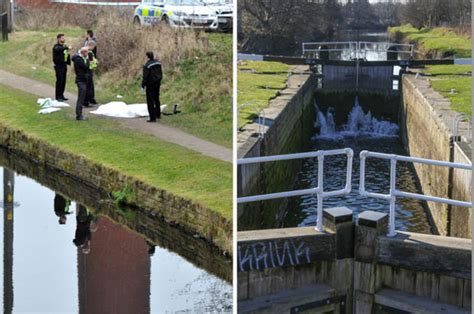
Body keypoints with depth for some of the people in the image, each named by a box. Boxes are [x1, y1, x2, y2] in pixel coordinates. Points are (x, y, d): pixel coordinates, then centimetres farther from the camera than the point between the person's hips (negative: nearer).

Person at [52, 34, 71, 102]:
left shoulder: (64, 46, 15)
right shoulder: (56, 46, -9)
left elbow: (66, 54, 21)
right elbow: (58, 49, -33)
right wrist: (67, 47, -36)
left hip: (64, 65, 7)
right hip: (58, 66, -7)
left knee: (63, 81, 8)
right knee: (59, 81, -7)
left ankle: (61, 95, 16)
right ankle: (58, 96, -2)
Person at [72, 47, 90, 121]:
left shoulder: (81, 58, 16)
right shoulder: (78, 59, -16)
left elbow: (85, 68, 20)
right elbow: (86, 67, -20)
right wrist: (87, 59, -6)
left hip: (83, 80, 11)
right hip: (81, 80, -11)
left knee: (81, 98, 14)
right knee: (81, 98, -10)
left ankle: (79, 114, 21)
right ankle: (78, 116, -8)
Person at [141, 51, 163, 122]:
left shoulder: (147, 65, -19)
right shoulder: (158, 63, 2)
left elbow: (145, 77, -18)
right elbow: (161, 73, 9)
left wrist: (143, 86, -9)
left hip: (150, 85, -7)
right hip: (158, 84, 7)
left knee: (150, 101, -2)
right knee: (156, 99, 23)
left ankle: (153, 118, -5)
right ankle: (158, 114, 35)